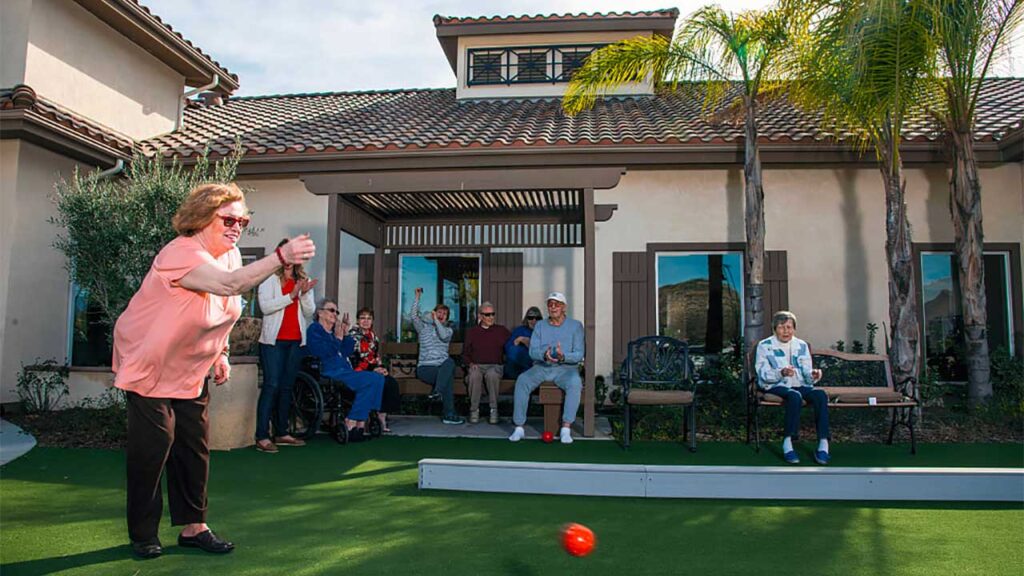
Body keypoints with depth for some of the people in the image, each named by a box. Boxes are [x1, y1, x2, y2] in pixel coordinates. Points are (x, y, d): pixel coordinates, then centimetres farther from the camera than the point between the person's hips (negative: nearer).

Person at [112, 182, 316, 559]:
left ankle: (193, 526, 16)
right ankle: (143, 534, 12)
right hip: (150, 367, -7)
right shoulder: (181, 253, -28)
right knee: (152, 447, -4)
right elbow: (230, 284, -47)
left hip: (191, 371, 7)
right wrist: (281, 257, -57)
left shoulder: (230, 254, -1)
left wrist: (220, 354, 10)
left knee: (194, 447, 6)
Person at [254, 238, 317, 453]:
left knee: (286, 387, 9)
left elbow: (310, 312, 7)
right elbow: (265, 306, -12)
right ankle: (262, 437, -8)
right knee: (271, 385, -9)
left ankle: (281, 433, 15)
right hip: (274, 340, -5)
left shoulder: (303, 280, 14)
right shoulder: (269, 278, 1)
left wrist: (305, 294, -11)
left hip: (296, 341, 5)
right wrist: (291, 296, -18)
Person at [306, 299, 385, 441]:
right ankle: (350, 425, -21)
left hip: (344, 371, 8)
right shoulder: (315, 329, 3)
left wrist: (346, 334, 7)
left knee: (378, 378, -13)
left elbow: (348, 352, 17)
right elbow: (321, 353, -13)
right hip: (329, 373, -8)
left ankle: (360, 424, -18)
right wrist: (337, 339, -13)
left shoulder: (334, 331, 25)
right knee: (371, 380, -25)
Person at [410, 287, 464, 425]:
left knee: (449, 362, -36)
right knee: (448, 376, -33)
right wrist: (417, 297, -7)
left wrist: (436, 320, -9)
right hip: (424, 368, -2)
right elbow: (414, 316, -6)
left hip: (442, 367, 2)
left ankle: (437, 392, -41)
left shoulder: (448, 330, 18)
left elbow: (444, 336, -7)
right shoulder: (424, 327, 13)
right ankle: (449, 414, -35)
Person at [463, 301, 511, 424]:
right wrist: (470, 363, -3)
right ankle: (474, 410, -23)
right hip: (476, 366, 1)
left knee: (492, 374, -37)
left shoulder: (501, 330, 16)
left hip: (495, 365, -1)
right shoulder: (472, 332, 17)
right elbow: (465, 353, 16)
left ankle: (494, 410, -27)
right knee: (474, 375, -36)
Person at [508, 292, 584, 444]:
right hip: (541, 367, 2)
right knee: (522, 380, -27)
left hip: (566, 368, -2)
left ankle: (566, 429, -32)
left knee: (575, 382, -35)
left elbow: (579, 354, -4)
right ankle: (519, 427, -23)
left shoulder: (575, 326, 5)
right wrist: (544, 355, -22)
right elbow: (532, 351, 1)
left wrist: (563, 357, -26)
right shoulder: (540, 326, 13)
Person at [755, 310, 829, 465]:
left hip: (799, 385, 4)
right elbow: (763, 374, -8)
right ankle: (787, 444, -31)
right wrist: (781, 373, -28)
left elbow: (806, 373, 8)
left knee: (821, 394, -28)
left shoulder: (802, 346, 16)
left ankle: (823, 445, -30)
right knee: (795, 396, -37)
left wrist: (813, 375, -16)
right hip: (775, 386, -4)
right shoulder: (764, 346, 3)